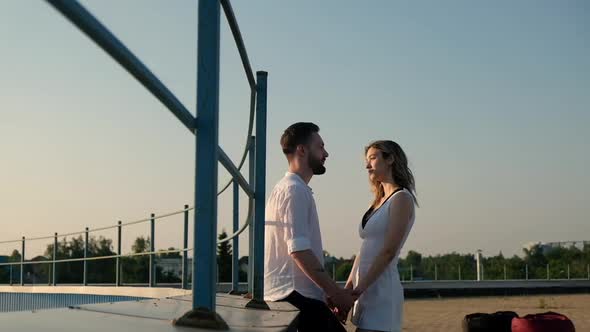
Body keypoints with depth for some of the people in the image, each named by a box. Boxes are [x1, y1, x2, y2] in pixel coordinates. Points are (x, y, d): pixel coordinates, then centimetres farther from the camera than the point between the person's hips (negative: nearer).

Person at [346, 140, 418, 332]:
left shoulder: (402, 198, -6)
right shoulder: (379, 202, 19)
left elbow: (388, 251, -15)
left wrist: (357, 290, -18)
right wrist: (347, 289, 10)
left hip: (382, 289, -8)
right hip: (367, 289, 8)